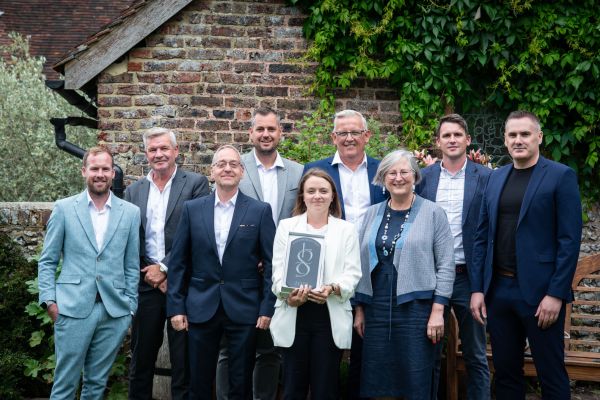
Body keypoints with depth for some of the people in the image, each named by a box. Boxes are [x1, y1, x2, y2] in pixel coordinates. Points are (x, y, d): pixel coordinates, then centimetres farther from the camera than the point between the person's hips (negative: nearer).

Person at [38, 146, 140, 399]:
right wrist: (49, 300, -5)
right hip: (73, 308, -1)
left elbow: (131, 265, 8)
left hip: (115, 310, 2)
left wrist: (130, 305, 5)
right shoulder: (64, 208, 3)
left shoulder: (130, 212, 6)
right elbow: (47, 261, 5)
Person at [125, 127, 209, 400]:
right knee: (141, 355, 12)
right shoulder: (134, 191, 11)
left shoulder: (196, 183, -2)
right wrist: (150, 274, -4)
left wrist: (165, 268, -12)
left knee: (183, 357, 4)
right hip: (146, 283, 4)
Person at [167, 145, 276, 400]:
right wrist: (176, 307, 0)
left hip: (244, 309, -1)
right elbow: (178, 262, 5)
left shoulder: (260, 211, 0)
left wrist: (267, 309, -6)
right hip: (200, 308, 1)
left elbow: (271, 263, -1)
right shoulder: (192, 209, 4)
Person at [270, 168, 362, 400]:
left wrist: (333, 288, -19)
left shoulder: (346, 229, 9)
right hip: (294, 314, 1)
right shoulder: (286, 226, 11)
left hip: (331, 316, 0)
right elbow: (278, 270, 4)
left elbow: (352, 274, 2)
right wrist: (288, 295, -16)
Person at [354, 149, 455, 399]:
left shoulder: (433, 213, 0)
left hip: (417, 308, -3)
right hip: (376, 309, 4)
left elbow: (446, 265, -4)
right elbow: (362, 264, 13)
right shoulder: (372, 214, 11)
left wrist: (438, 311, -11)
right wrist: (359, 309, 9)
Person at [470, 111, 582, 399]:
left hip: (539, 291, -5)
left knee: (551, 375, 3)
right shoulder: (496, 178, 11)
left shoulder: (561, 176, -5)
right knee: (505, 371, 12)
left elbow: (569, 240, -9)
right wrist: (477, 288, 5)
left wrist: (556, 294, -14)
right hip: (498, 289, 5)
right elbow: (482, 236, 11)